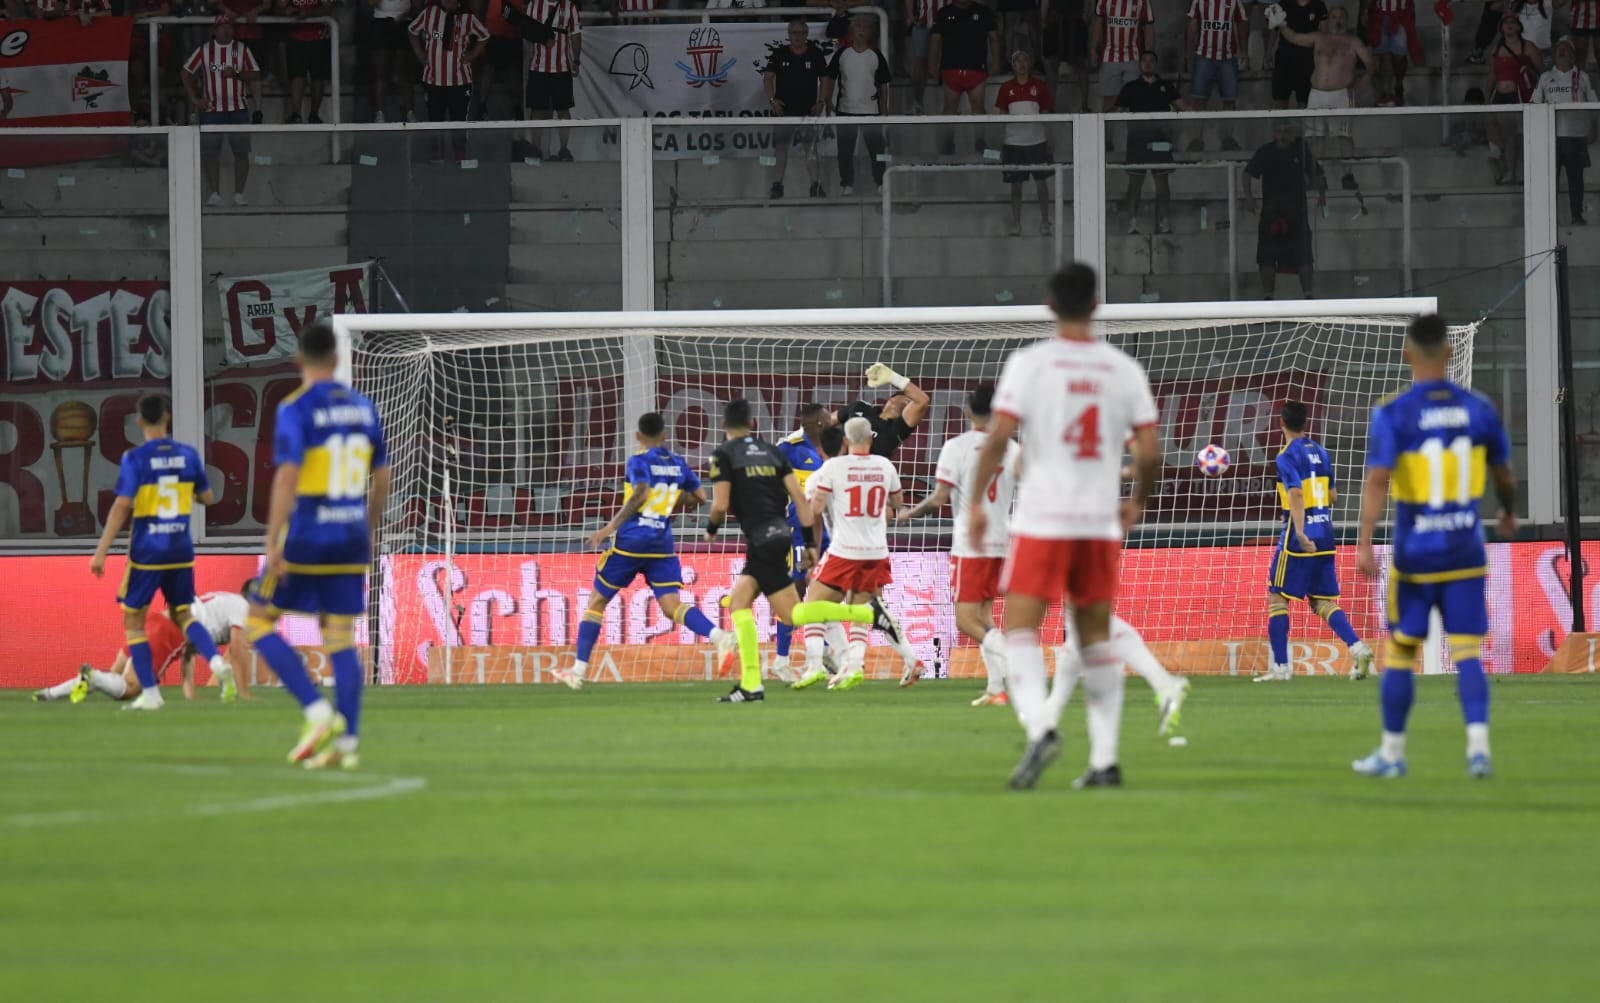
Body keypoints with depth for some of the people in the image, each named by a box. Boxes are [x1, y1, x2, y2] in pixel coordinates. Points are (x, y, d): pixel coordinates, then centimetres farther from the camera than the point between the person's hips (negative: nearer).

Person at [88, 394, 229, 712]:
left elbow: (122, 506, -15)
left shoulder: (135, 459, -10)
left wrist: (101, 551, -13)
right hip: (181, 550, 4)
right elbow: (208, 498, 11)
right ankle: (216, 660, -7)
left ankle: (150, 694, 2)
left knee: (134, 620, 8)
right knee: (183, 614, 19)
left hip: (147, 551, -4)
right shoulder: (188, 455, 2)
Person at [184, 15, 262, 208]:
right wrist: (194, 98, 0)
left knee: (241, 152, -3)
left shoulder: (241, 49, 4)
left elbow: (256, 76, 2)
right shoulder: (204, 51, 3)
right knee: (209, 152, -4)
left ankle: (239, 194, 3)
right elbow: (187, 73, 8)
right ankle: (214, 193, 1)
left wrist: (236, 74, -15)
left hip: (238, 109, 0)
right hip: (212, 110, 0)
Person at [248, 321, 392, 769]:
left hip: (305, 537, -6)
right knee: (340, 637, 8)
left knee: (259, 623, 6)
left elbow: (287, 477, -18)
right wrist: (369, 528, 29)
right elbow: (381, 477, 15)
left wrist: (272, 544, -17)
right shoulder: (363, 408, 8)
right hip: (351, 539, 6)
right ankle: (348, 741, 2)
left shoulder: (296, 409, -10)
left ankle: (318, 711, -8)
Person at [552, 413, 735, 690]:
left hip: (630, 541, -4)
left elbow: (641, 494, -20)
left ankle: (579, 670, 9)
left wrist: (611, 527, -21)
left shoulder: (639, 462, -5)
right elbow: (699, 497, 17)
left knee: (597, 601, 10)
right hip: (662, 546, 4)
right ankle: (719, 636, -30)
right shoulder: (678, 464, 11)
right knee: (672, 607, -3)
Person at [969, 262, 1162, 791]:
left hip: (1042, 520, -3)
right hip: (1101, 522, 3)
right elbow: (1149, 449, 2)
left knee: (1020, 629, -4)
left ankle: (1040, 727, -29)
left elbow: (998, 436, -11)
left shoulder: (1029, 363, -5)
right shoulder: (1123, 369, 4)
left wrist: (976, 501, -1)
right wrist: (1137, 502, 19)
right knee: (1096, 637, 13)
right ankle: (1105, 760, 10)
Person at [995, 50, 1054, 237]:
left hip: (1037, 142, 0)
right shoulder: (1006, 88, 2)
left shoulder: (1039, 86, 1)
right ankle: (1016, 223, 13)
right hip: (1014, 142, 0)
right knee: (1015, 185, 4)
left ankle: (1045, 221, 14)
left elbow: (1047, 112, 6)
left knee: (1041, 183, 4)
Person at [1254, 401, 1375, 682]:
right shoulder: (1320, 452, 12)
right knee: (1322, 601, 10)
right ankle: (1357, 648, -10)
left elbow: (1296, 493, -23)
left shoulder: (1288, 455, -10)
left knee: (1277, 597, 4)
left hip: (1300, 536, -7)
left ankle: (1280, 666, 2)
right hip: (1325, 536, 7)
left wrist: (1300, 533, -29)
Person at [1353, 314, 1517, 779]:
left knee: (1399, 652, 9)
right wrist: (1508, 514, 32)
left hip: (1415, 553, -2)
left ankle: (1392, 753, 17)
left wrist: (1364, 543, -19)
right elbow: (1504, 475, 13)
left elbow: (1377, 480, -18)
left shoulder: (1393, 413, -9)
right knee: (1467, 652, 3)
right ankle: (1478, 746, -11)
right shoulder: (1479, 409, 1)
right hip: (1466, 551, 2)